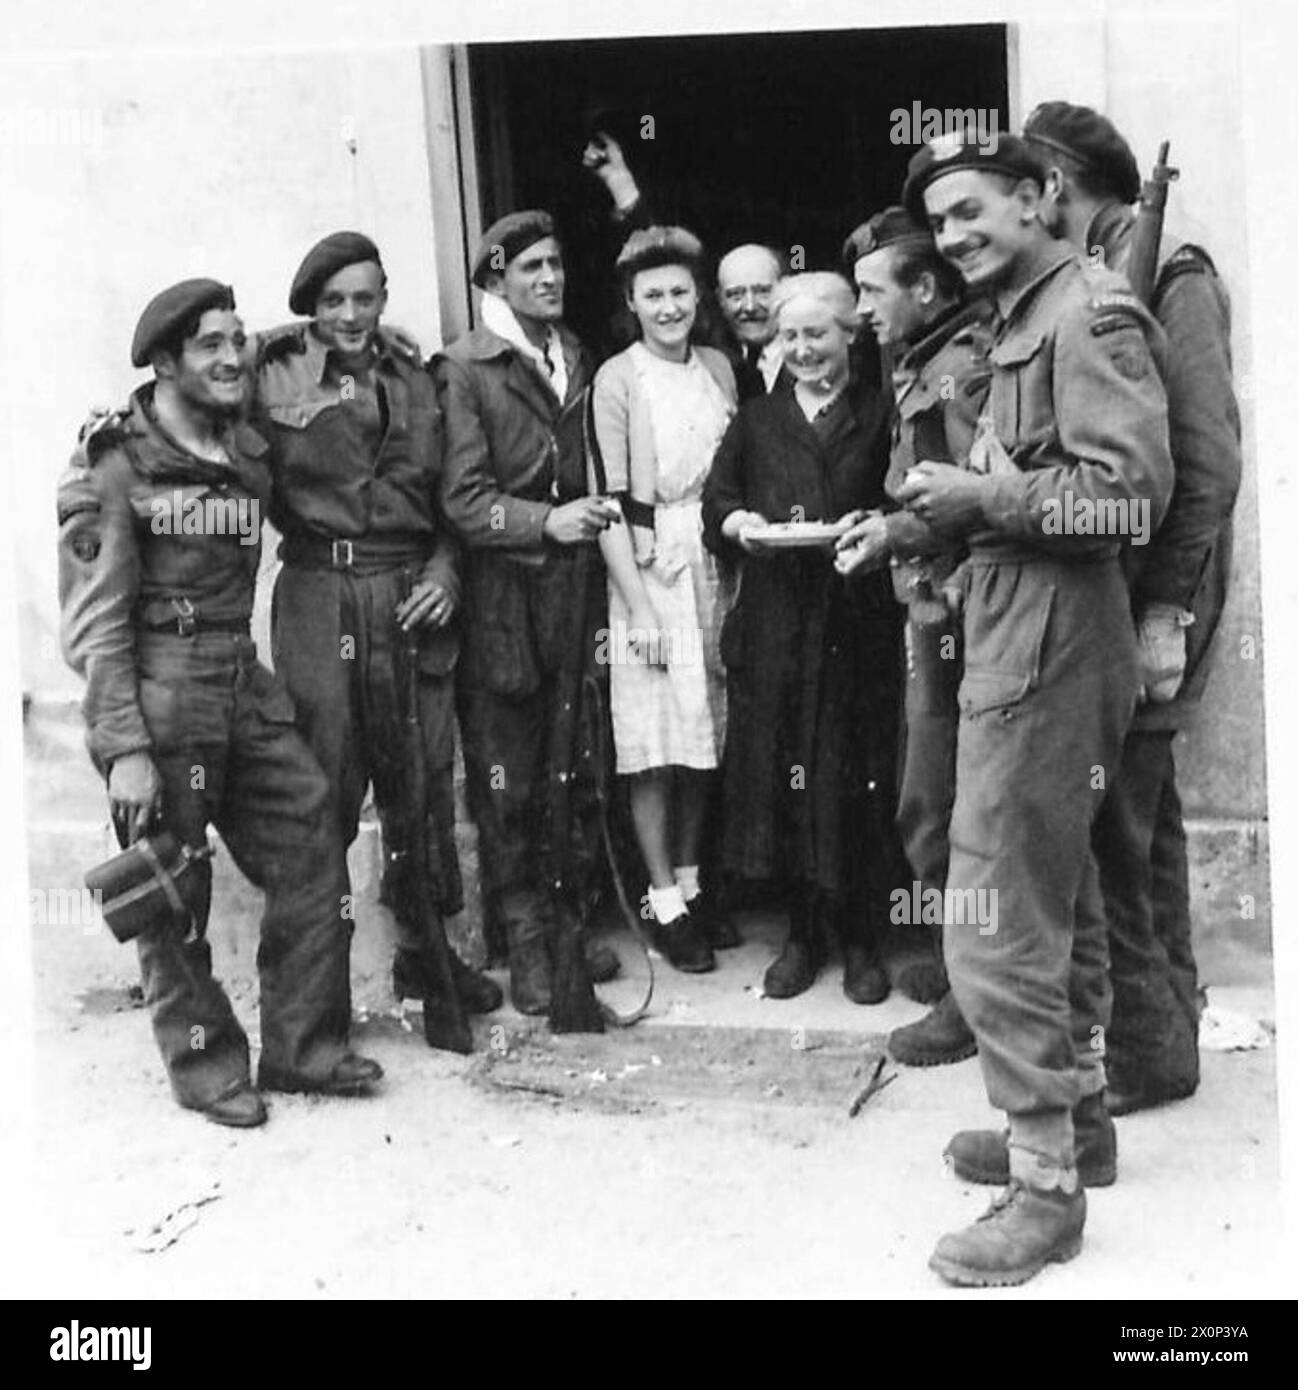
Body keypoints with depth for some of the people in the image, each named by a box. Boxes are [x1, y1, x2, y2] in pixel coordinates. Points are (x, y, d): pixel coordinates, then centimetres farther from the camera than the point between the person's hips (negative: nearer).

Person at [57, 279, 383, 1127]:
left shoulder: (249, 454, 11)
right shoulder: (117, 468, -8)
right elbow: (96, 627, -11)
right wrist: (124, 750, -17)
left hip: (246, 690, 7)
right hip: (160, 703, -6)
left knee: (314, 859, 5)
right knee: (175, 897, 3)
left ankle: (303, 1048, 20)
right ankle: (207, 1065, 21)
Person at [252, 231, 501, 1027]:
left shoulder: (414, 383, 14)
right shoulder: (276, 377, 3)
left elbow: (448, 498, 16)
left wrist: (445, 573, 1)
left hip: (411, 596, 3)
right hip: (319, 595, -3)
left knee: (423, 781, 9)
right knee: (324, 787, -2)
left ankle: (425, 948, 25)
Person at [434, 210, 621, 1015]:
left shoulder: (580, 360, 14)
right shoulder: (465, 371, -5)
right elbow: (464, 499, -12)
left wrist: (598, 515, 8)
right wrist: (545, 520, -24)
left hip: (572, 590, 5)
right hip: (501, 600, -5)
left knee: (572, 774, 6)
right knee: (507, 783, 2)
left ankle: (567, 921, 20)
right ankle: (526, 940, 13)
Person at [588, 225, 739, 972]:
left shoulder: (719, 368, 9)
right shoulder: (617, 380, -6)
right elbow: (609, 503, -9)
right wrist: (639, 608, -14)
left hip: (716, 567, 5)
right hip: (648, 571, -4)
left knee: (705, 736, 10)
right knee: (654, 745, -2)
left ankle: (691, 881, 23)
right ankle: (665, 902, 7)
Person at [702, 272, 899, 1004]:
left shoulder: (880, 415, 7)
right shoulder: (756, 420, 15)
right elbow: (716, 500, 9)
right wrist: (739, 522, -11)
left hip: (860, 621, -2)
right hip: (775, 621, 2)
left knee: (861, 779, 0)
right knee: (780, 772, 3)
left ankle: (862, 941, 11)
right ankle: (803, 934, 16)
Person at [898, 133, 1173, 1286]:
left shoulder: (1089, 309, -12)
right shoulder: (1027, 318, 17)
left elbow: (1130, 491, -21)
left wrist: (984, 497, -16)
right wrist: (959, 501, 3)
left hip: (1045, 653, -11)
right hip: (1018, 640, 11)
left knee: (998, 924, -8)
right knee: (1058, 900, 19)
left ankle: (1047, 1188, 2)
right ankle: (1077, 1119, 33)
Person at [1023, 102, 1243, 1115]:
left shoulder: (1171, 277, -9)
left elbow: (1210, 459, -15)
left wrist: (1166, 609, -18)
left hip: (1147, 591, -8)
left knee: (1108, 825, -5)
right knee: (1142, 817, 16)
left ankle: (1143, 1050, 9)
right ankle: (1165, 1027, 30)